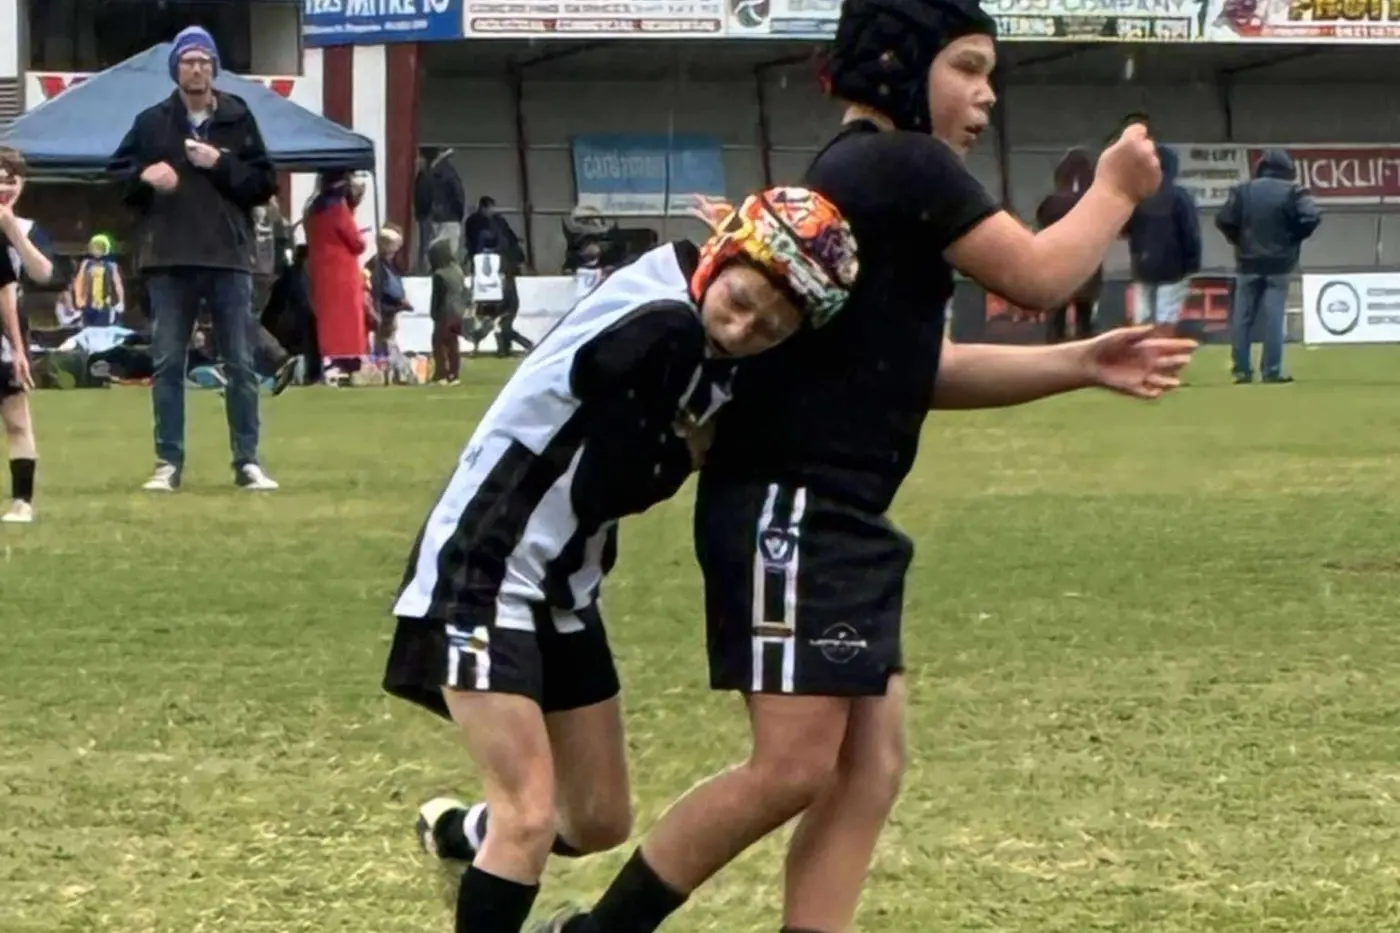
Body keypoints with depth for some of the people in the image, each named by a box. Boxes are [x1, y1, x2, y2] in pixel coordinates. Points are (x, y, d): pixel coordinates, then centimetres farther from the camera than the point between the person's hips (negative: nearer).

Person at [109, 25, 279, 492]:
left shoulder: (239, 120, 5)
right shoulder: (151, 122, 6)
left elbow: (265, 184, 2)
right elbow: (114, 176, 9)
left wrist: (222, 165, -11)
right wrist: (143, 176, -11)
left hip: (229, 260, 0)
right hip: (169, 261, 1)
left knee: (240, 364, 2)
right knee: (167, 364, 3)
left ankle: (248, 461, 7)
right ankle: (168, 462, 8)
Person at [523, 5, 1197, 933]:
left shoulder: (867, 178, 20)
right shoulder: (905, 166, -10)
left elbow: (923, 369, 22)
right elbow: (1037, 277, -8)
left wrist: (1084, 365, 16)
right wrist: (1116, 191, 9)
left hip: (841, 522, 11)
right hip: (792, 511, -11)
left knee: (868, 768, 7)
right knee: (794, 768, -10)